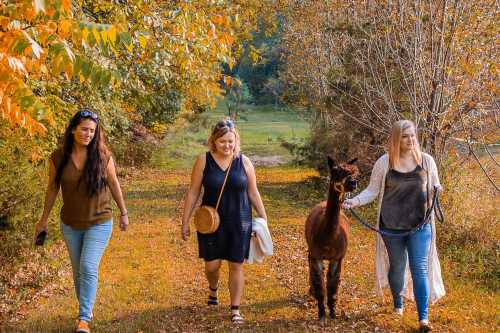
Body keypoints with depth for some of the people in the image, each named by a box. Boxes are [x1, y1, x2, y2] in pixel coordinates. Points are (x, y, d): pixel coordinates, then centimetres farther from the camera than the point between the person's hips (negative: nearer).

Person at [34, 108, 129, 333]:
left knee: (89, 268, -14)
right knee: (78, 271, 15)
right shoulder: (58, 158, -10)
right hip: (70, 224, 3)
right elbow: (52, 188, 3)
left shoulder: (103, 156, -13)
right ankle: (86, 309, 35)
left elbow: (114, 184, 0)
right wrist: (44, 219, 11)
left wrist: (123, 213, 7)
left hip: (99, 223, -2)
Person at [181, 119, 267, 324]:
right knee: (212, 264, 4)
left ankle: (235, 309, 17)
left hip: (239, 222, 1)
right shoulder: (204, 161, -7)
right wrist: (185, 222, -2)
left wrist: (264, 219, 5)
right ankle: (213, 289, 40)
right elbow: (193, 193, -2)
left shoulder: (244, 162, -3)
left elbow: (253, 193, 5)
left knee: (236, 265, 4)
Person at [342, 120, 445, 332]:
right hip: (392, 226, 0)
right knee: (397, 267, 15)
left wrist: (436, 189, -13)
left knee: (420, 269, -6)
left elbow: (435, 186, 11)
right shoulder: (384, 163, -5)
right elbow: (372, 191, 0)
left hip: (420, 225, 0)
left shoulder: (426, 160, -1)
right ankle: (398, 303, 40)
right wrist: (355, 201, -17)